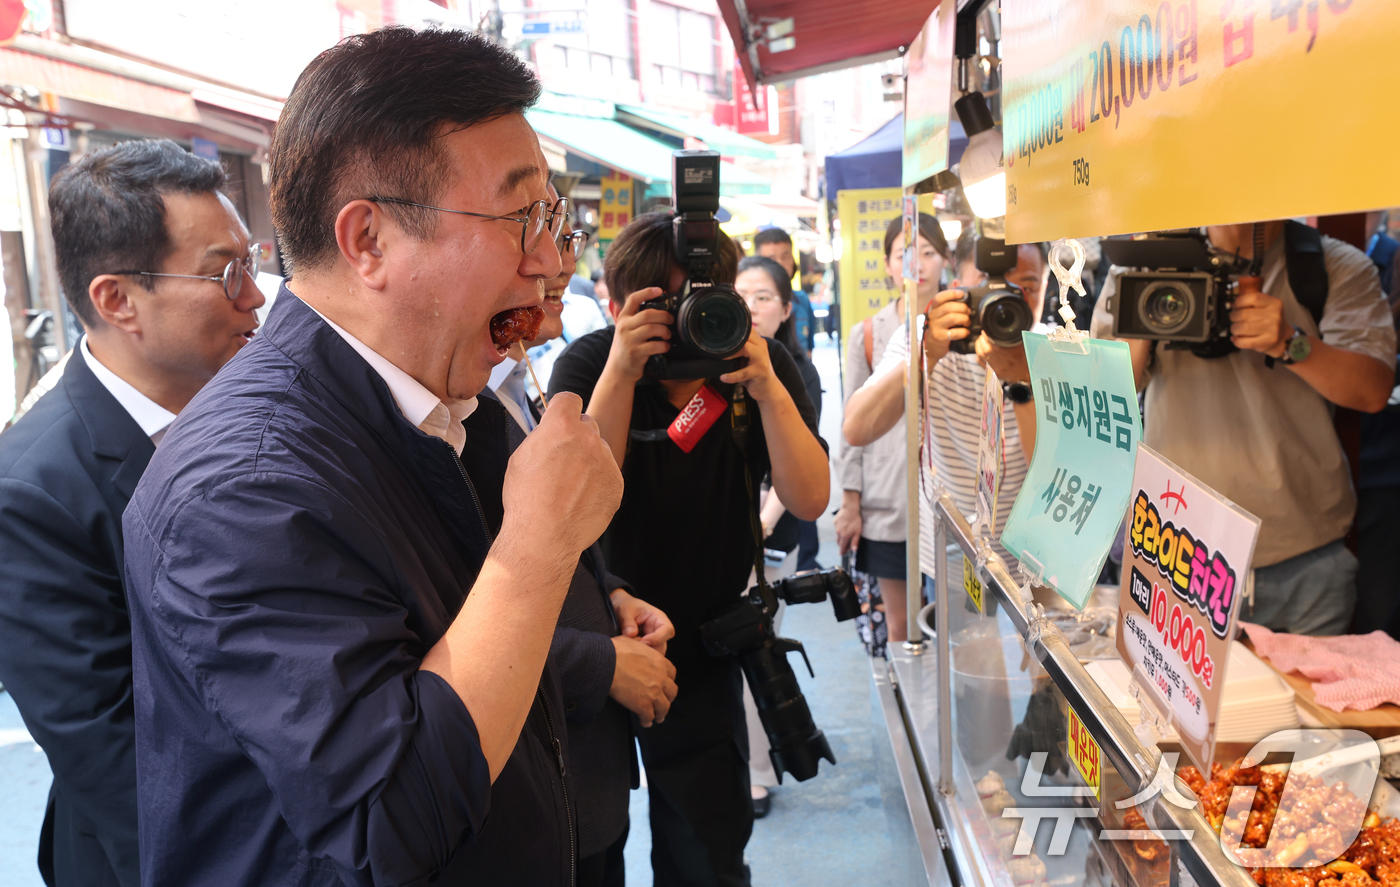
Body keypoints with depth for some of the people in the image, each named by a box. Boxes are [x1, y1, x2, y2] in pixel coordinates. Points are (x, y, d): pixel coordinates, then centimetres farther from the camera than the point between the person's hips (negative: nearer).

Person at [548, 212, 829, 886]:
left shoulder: (763, 366, -9)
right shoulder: (587, 364, -13)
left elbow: (809, 501, -18)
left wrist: (767, 387, -31)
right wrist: (618, 374, -35)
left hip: (703, 641, 2)